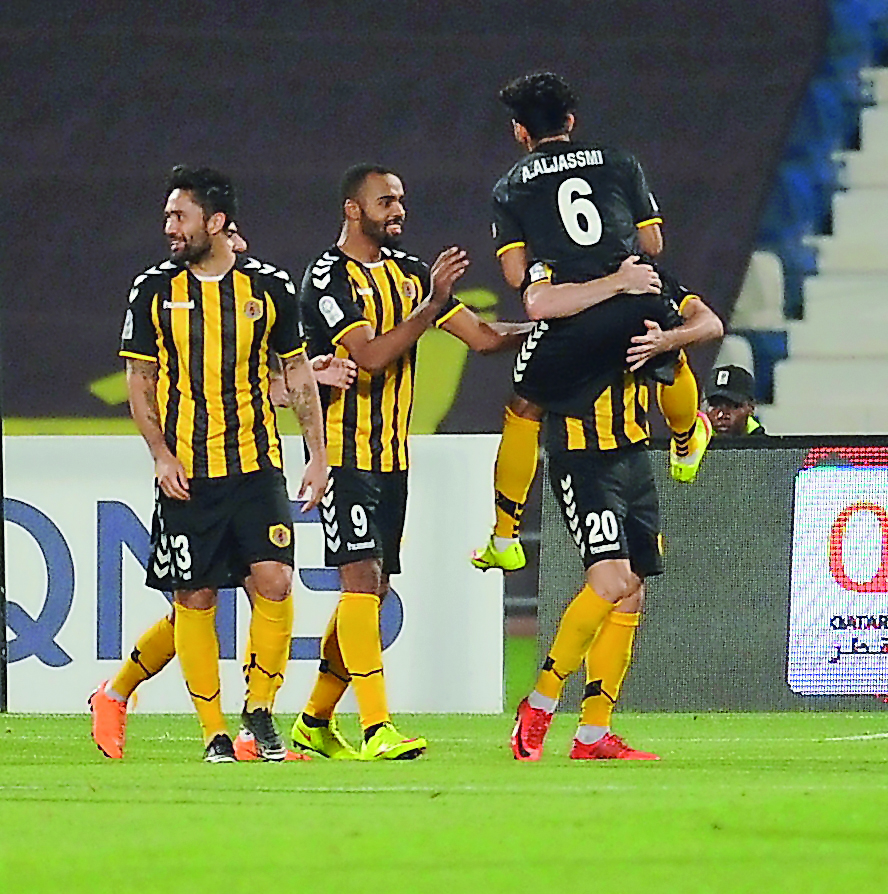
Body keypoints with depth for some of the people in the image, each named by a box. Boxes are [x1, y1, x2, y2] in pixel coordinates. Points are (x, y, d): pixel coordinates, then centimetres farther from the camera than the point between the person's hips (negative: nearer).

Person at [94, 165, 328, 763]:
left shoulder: (270, 286, 3)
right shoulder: (154, 291, 4)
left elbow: (298, 374, 12)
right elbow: (140, 380, 9)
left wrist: (318, 455, 6)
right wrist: (161, 454, -4)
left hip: (256, 465, 0)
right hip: (186, 473, 0)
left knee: (274, 580, -13)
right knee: (195, 598, -1)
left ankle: (260, 708, 6)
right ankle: (214, 731, 8)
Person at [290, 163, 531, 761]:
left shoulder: (409, 272, 12)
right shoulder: (328, 279, -10)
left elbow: (482, 336, 10)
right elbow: (371, 356, -22)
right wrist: (431, 306, -25)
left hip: (393, 455, 8)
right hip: (346, 452, -8)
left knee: (373, 590, 9)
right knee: (361, 579, -15)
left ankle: (316, 722, 21)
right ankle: (377, 729, -20)